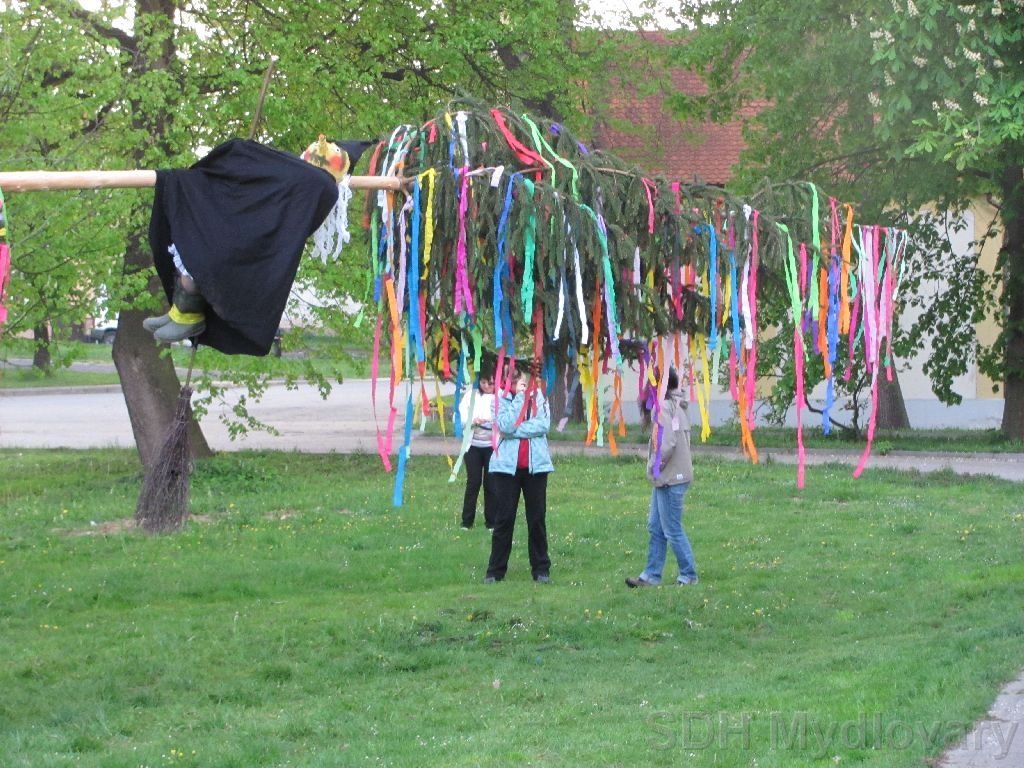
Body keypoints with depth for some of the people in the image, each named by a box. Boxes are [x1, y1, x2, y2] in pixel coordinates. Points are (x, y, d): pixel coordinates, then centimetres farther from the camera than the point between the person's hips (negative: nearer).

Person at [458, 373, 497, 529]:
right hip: (473, 444, 1)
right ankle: (467, 521, 10)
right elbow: (460, 418, -3)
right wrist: (473, 421, -21)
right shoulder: (471, 395, 0)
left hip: (493, 446, -1)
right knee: (473, 482, 3)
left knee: (491, 484, 3)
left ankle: (491, 521, 12)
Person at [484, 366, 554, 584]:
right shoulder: (502, 399, 0)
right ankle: (495, 570, 7)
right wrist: (519, 397, -14)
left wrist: (515, 429, -14)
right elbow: (505, 426, -16)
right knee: (504, 519, 2)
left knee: (537, 518, 5)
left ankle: (541, 568, 13)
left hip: (535, 465, 1)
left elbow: (544, 425, -10)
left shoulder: (539, 397, 4)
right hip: (507, 465, -1)